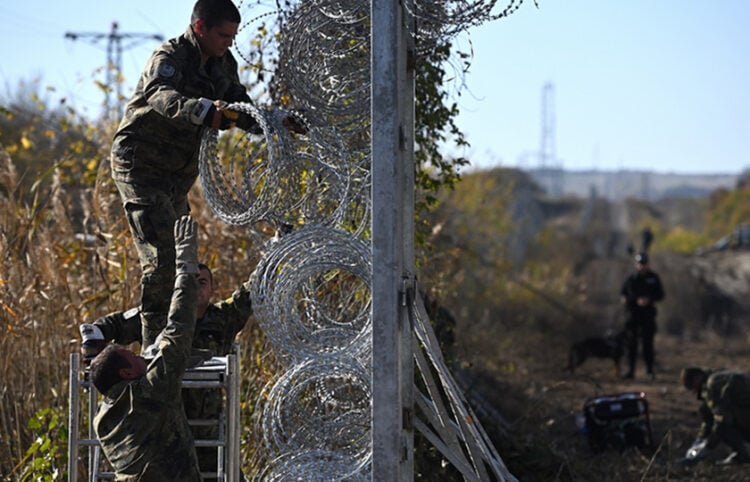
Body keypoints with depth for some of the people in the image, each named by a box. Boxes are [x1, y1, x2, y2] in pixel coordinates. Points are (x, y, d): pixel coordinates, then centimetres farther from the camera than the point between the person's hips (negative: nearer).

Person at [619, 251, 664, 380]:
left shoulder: (653, 278, 4)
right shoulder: (630, 278, 8)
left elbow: (660, 294, 5)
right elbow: (622, 292, 14)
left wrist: (649, 299, -13)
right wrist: (624, 298, -10)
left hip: (647, 315, -2)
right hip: (632, 313, 2)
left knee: (647, 343, -5)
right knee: (631, 343, 2)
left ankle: (650, 370, 1)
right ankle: (631, 370, 7)